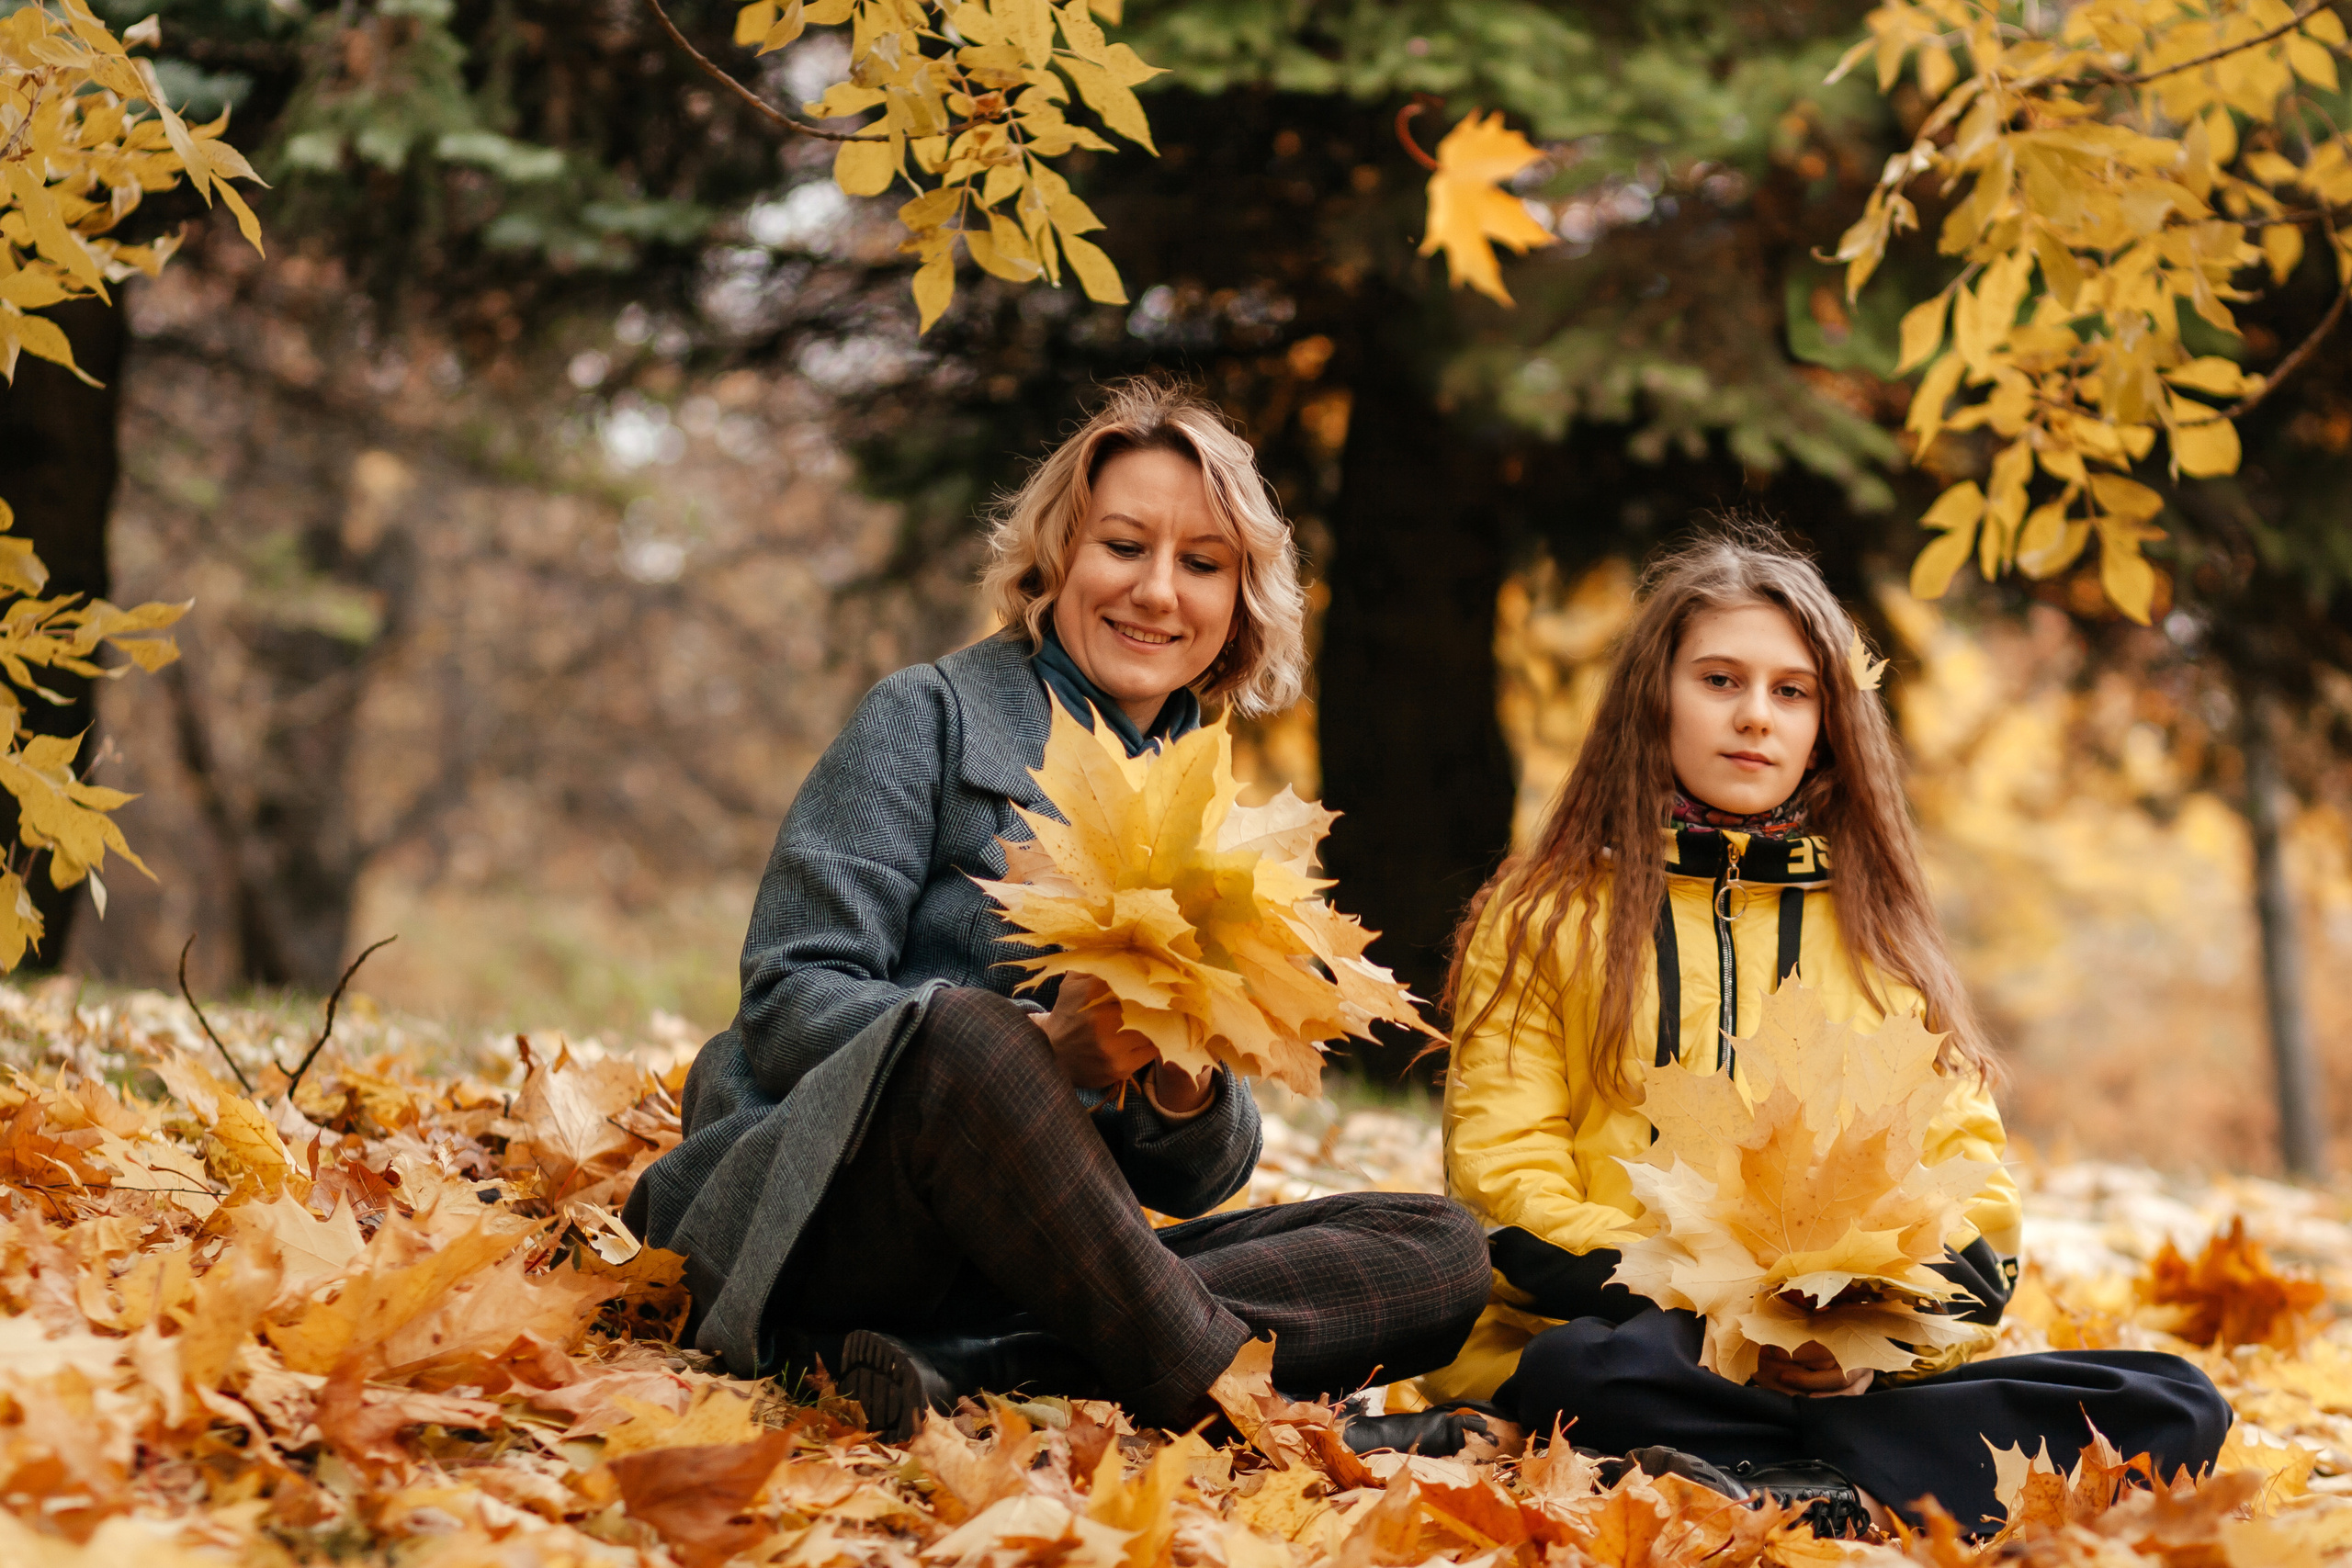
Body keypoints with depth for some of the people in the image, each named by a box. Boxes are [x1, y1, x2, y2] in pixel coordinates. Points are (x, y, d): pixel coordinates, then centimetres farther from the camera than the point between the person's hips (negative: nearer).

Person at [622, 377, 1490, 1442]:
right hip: (839, 1212, -5)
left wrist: (1185, 1091, -10)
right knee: (959, 1031, -37)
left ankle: (963, 1367, -32)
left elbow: (1195, 1183, 15)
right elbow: (787, 1001, -7)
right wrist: (1040, 1048, -22)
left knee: (1443, 1254, -16)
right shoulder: (934, 717, 5)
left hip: (1047, 1262, 5)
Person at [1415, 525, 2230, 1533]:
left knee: (2178, 1404, -20)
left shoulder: (1879, 935, 22)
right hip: (1635, 1331, -4)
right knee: (1600, 1374, -40)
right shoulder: (1544, 919, 12)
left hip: (1861, 1368, 4)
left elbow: (1968, 1180, 13)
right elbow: (1506, 1176, 1)